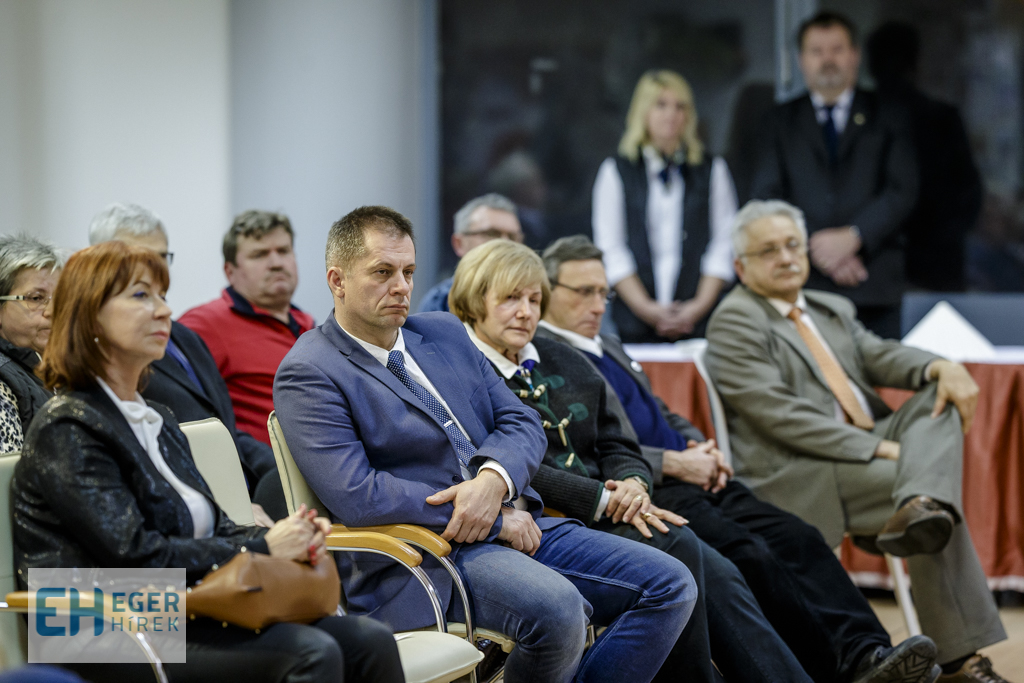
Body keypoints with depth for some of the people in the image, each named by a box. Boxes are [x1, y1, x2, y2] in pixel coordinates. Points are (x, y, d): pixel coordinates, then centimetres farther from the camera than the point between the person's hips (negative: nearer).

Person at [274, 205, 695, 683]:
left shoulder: (444, 333, 19)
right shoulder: (308, 374, -5)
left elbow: (521, 423, 13)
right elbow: (357, 496, -16)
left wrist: (494, 480, -12)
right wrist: (496, 519, -13)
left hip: (515, 526, 8)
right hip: (421, 555, -8)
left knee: (670, 586, -5)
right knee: (558, 609, -34)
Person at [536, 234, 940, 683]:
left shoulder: (608, 347, 28)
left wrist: (700, 448, 8)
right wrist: (674, 464, -13)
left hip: (692, 480, 9)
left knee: (795, 537, -14)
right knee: (748, 554, -27)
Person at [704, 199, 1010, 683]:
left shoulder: (833, 310, 26)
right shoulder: (735, 321, -3)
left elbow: (879, 356, 9)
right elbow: (779, 414, -15)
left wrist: (942, 367, -17)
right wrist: (879, 449, -20)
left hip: (867, 449, 8)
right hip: (794, 475, -8)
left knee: (940, 399, -18)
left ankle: (921, 507, -49)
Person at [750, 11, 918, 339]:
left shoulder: (888, 119, 13)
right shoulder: (780, 122, 15)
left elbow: (902, 192, 2)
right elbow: (768, 197, 5)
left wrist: (852, 236, -13)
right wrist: (815, 247, -10)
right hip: (802, 285, 0)